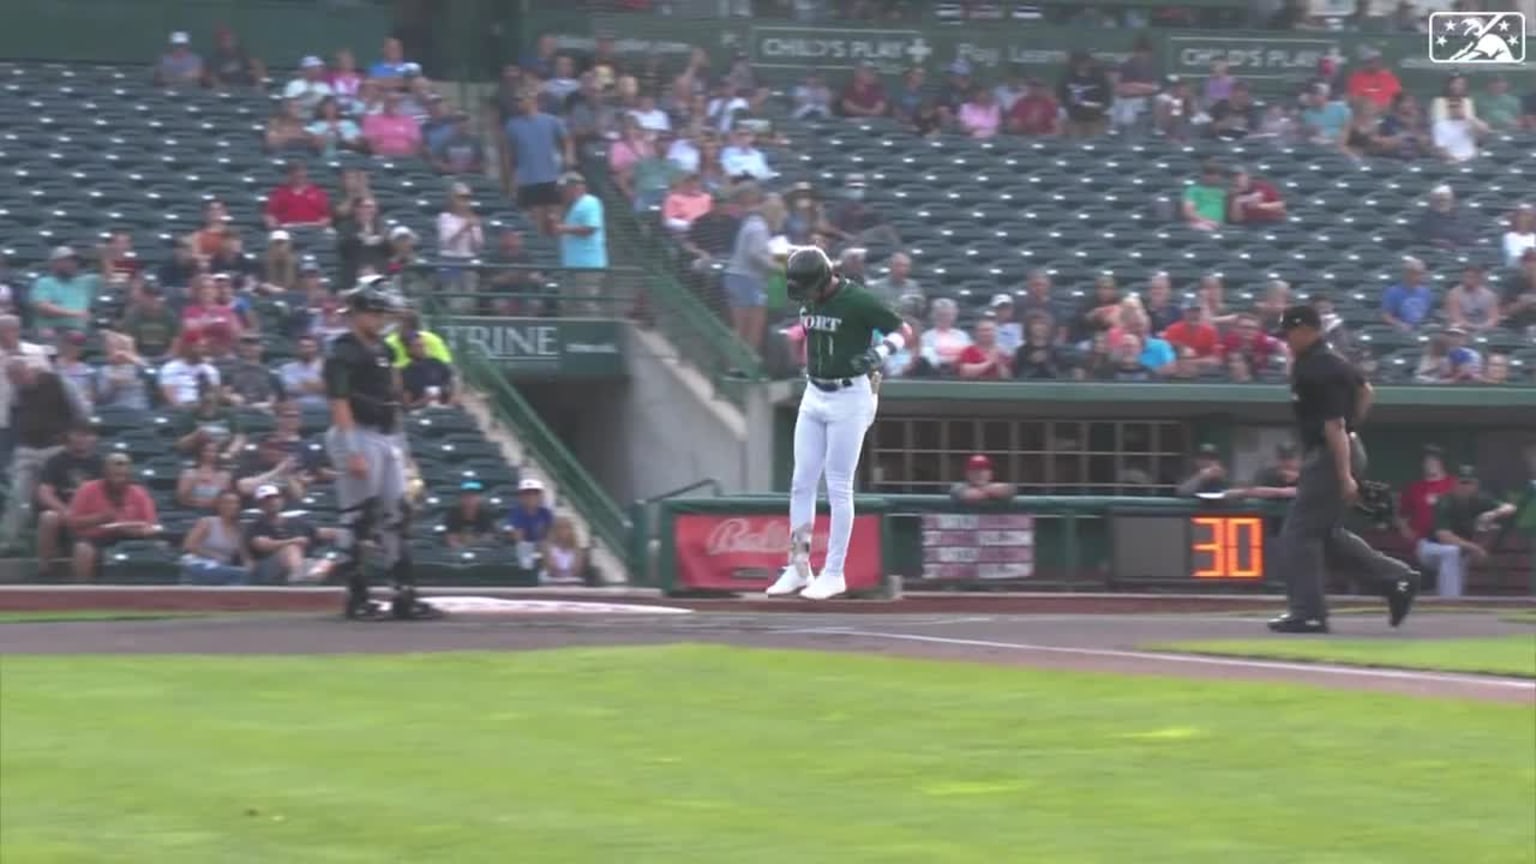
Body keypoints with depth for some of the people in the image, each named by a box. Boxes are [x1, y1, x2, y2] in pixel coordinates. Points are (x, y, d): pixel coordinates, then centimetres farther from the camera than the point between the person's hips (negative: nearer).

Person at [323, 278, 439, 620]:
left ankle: (404, 594, 8)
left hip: (388, 438, 9)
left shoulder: (382, 349, 15)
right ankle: (357, 596, -1)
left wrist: (400, 447, 17)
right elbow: (339, 402, -18)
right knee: (357, 517, -5)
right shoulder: (343, 352, -11)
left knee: (396, 515, 7)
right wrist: (353, 452, -24)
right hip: (359, 436, -9)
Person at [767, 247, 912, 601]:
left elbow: (903, 330, -11)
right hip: (814, 395, 7)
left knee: (838, 488, -3)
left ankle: (834, 574, 3)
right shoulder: (809, 300, 5)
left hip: (849, 398, -7)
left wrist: (881, 351, -27)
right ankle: (798, 568, 13)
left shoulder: (857, 301, -17)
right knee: (801, 484, 6)